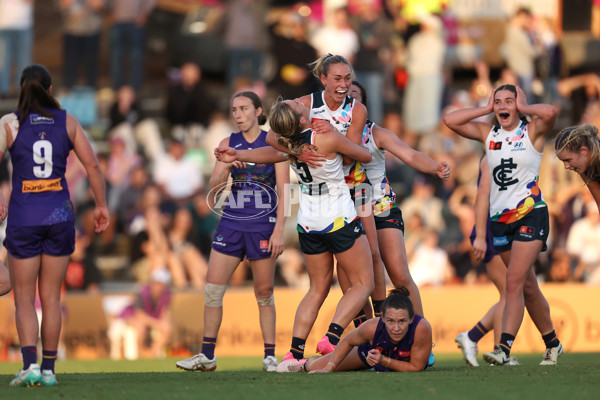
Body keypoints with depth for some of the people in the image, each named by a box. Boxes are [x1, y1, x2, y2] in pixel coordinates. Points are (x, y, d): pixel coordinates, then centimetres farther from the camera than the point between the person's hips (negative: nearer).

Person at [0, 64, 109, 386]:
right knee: (51, 297, 11)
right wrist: (101, 205, 11)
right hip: (59, 215, 2)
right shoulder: (67, 122, 3)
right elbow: (92, 165, 1)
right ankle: (48, 369, 11)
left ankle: (30, 364, -14)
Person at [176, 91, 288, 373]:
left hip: (263, 225, -3)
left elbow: (284, 191, -3)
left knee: (264, 293, 1)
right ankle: (207, 356, 5)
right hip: (231, 223, 3)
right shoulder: (228, 144, 9)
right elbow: (214, 186, 1)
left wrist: (279, 230, -12)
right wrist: (227, 166, -20)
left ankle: (270, 356, 9)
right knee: (212, 289, -2)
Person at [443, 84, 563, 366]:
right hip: (499, 216, 5)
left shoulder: (532, 131, -2)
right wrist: (486, 109, 4)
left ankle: (504, 348, -24)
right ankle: (552, 343, 24)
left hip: (530, 213, -5)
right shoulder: (488, 133, 11)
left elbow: (550, 112, -23)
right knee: (528, 286, 11)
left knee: (514, 282, -17)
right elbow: (450, 120, 4)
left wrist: (523, 107, -7)